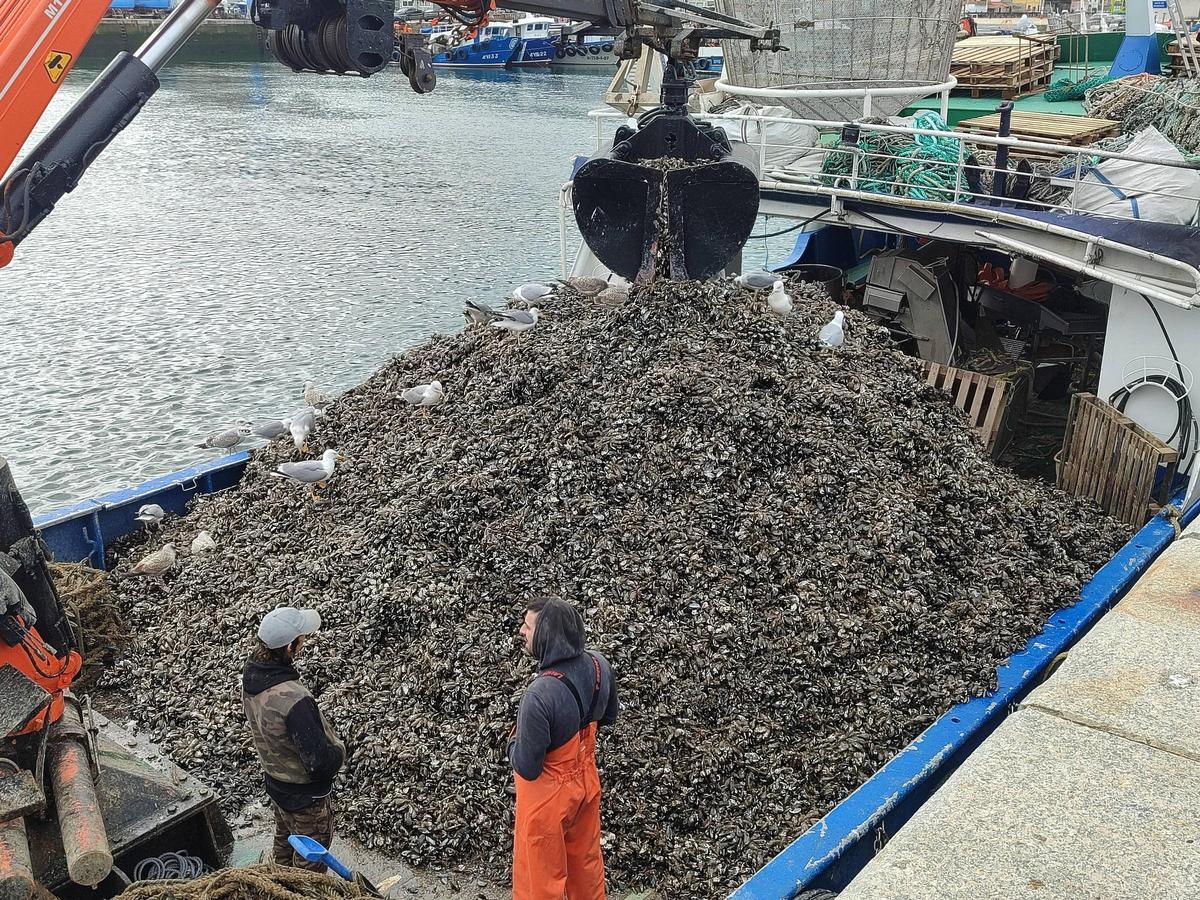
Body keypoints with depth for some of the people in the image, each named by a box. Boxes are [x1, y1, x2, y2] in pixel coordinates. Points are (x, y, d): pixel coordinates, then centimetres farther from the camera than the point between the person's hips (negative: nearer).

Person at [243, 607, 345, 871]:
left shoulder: (251, 671, -15)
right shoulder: (294, 700, -41)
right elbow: (321, 763, -36)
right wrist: (338, 751, -14)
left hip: (274, 779, 8)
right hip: (305, 794, -8)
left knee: (284, 840, 32)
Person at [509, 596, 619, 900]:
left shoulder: (540, 695, -37)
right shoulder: (599, 665, -15)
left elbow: (527, 768, -26)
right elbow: (608, 717, 5)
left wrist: (514, 741, -7)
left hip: (548, 795, -6)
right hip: (586, 780, 7)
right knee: (586, 859, 28)